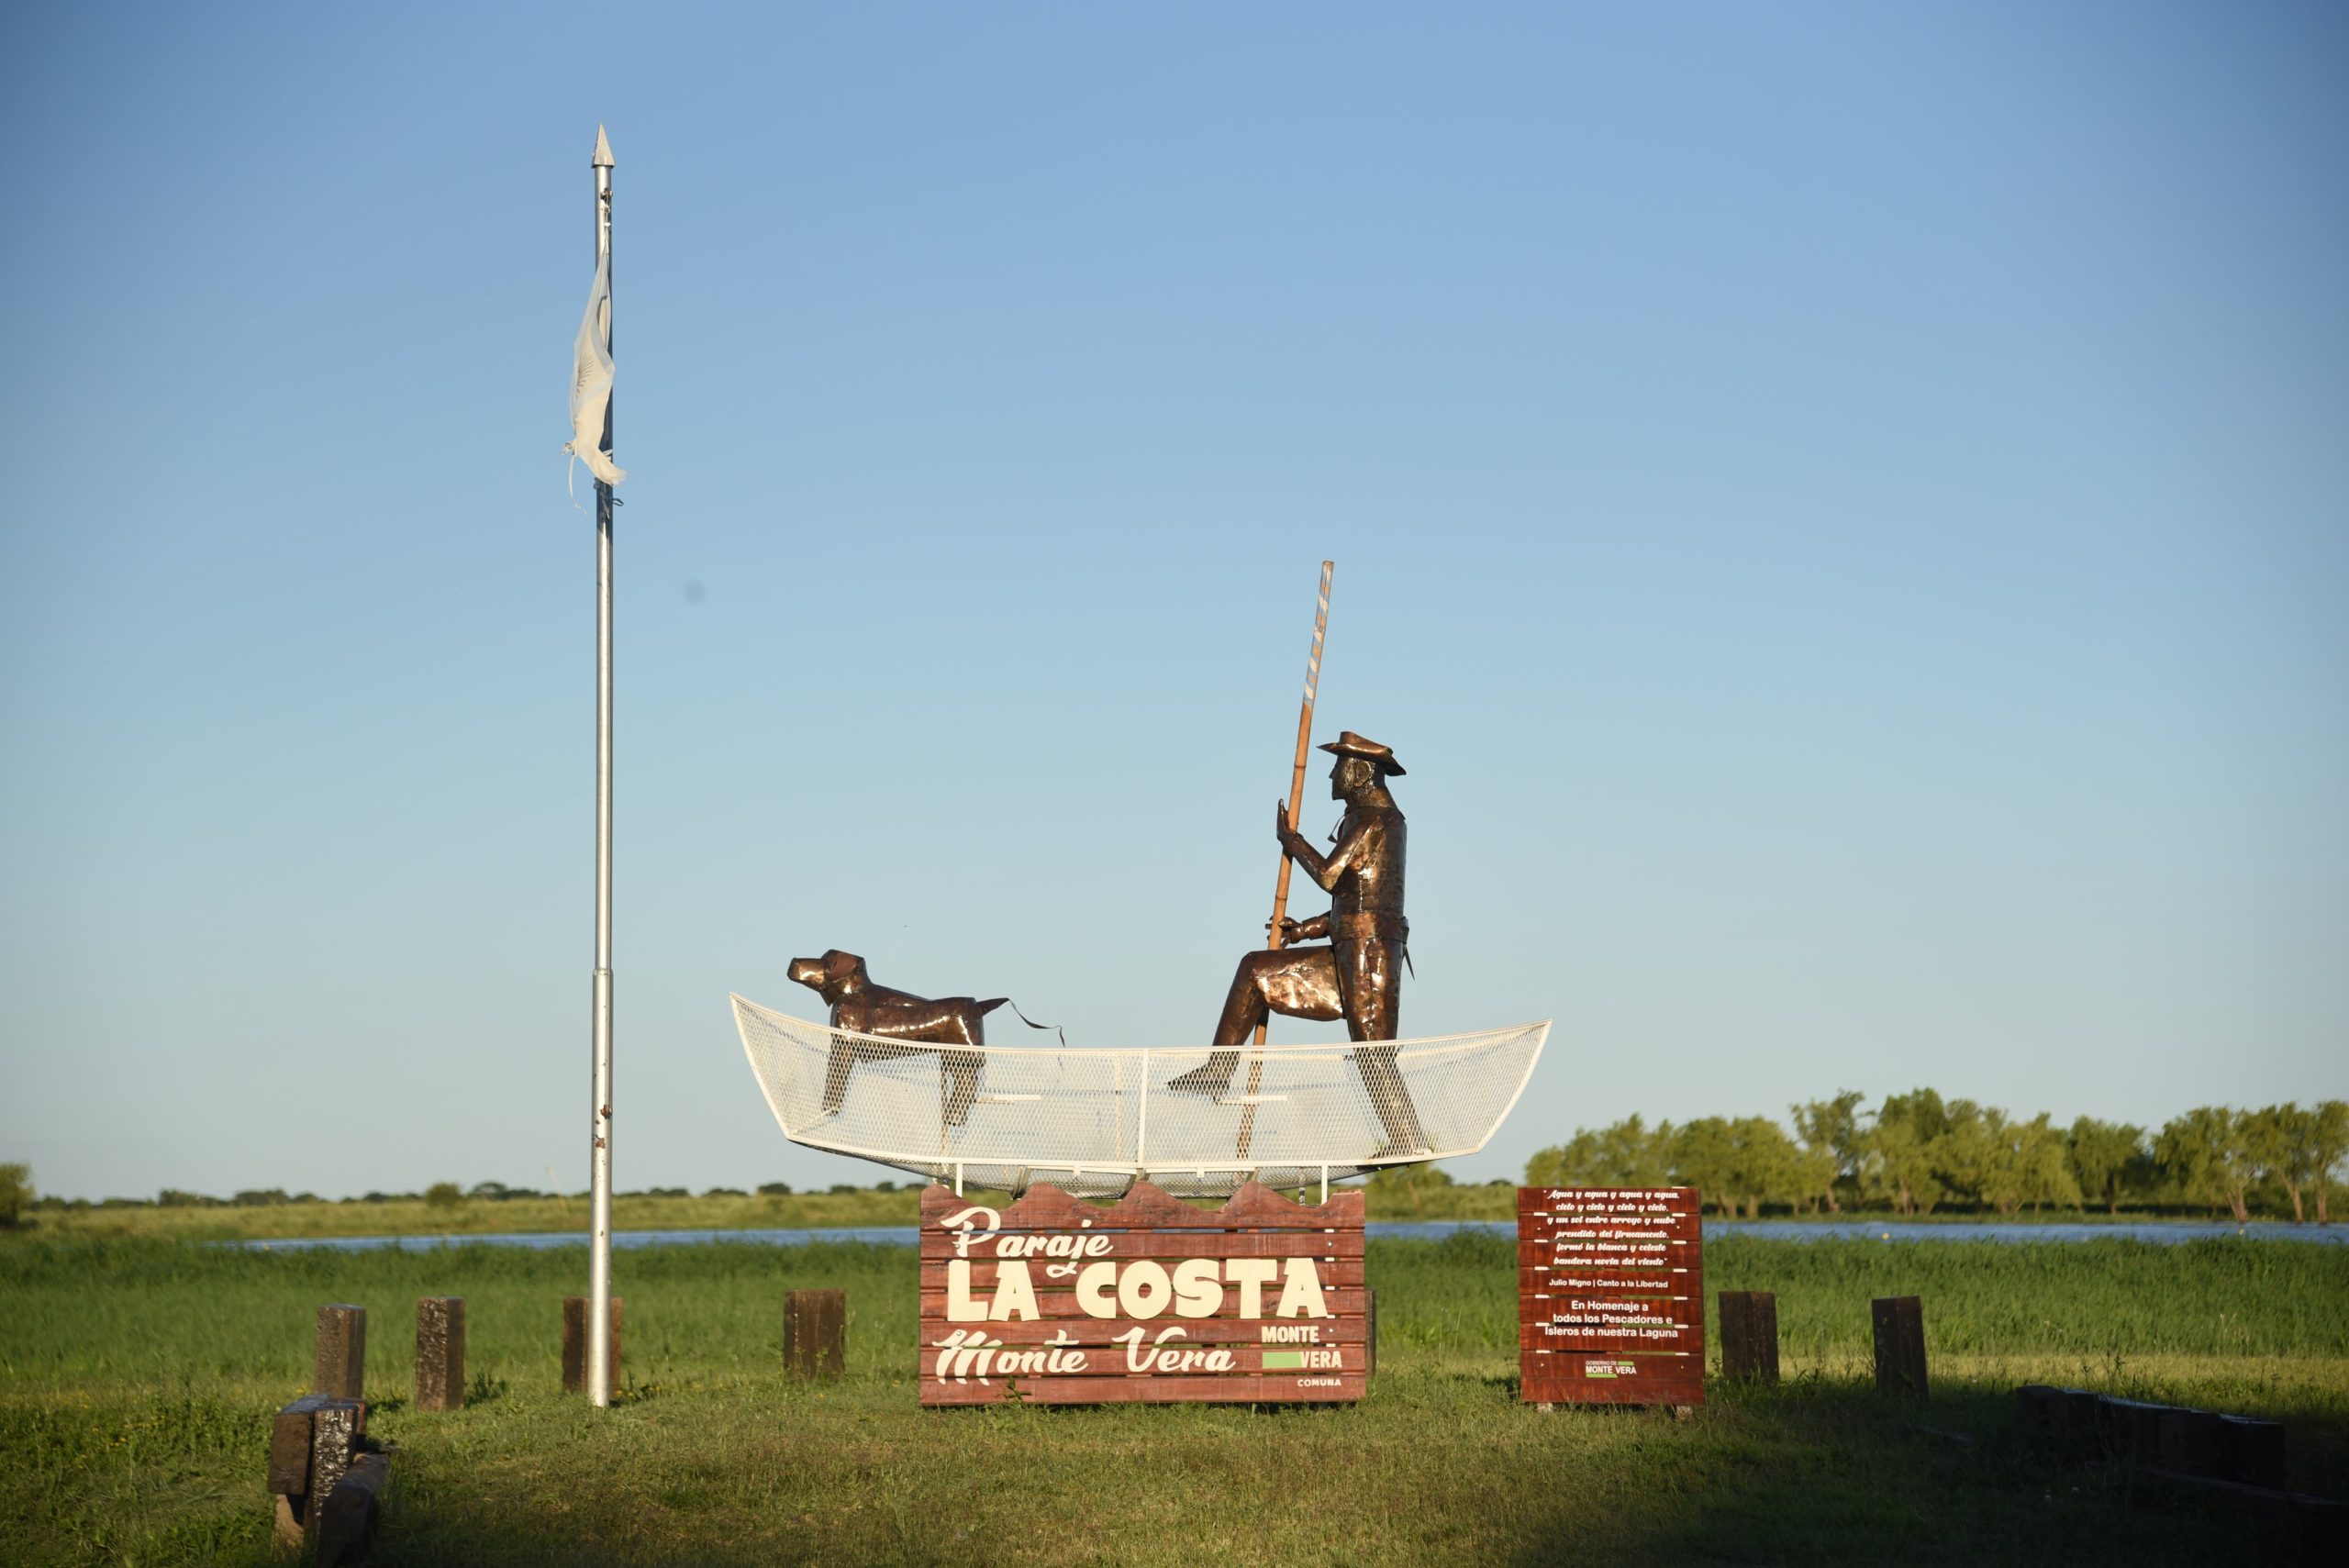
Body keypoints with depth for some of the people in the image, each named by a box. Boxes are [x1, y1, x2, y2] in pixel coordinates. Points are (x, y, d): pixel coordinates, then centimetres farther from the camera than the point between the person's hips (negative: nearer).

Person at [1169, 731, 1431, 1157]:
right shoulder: (1380, 819, 20)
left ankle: (1409, 1137, -7)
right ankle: (1219, 1066, 15)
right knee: (1256, 970, 14)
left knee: (1372, 1052, -10)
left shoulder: (1372, 819, -11)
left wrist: (1290, 838, -3)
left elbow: (1328, 875, -19)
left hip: (1368, 948, -10)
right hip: (1353, 951, 10)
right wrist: (1309, 928, 17)